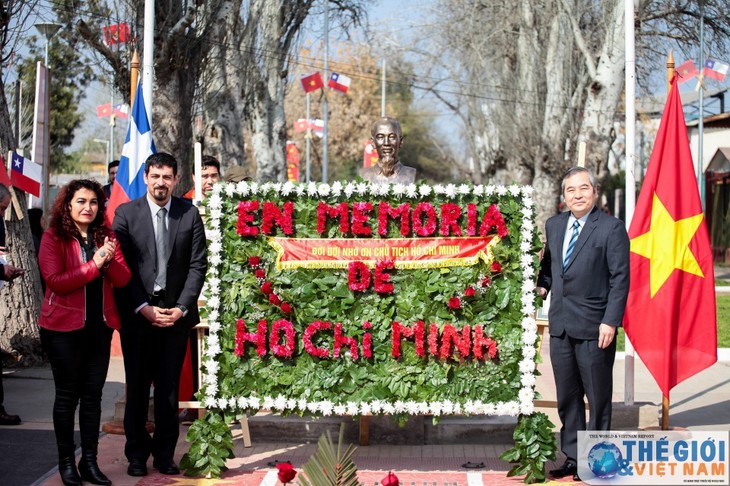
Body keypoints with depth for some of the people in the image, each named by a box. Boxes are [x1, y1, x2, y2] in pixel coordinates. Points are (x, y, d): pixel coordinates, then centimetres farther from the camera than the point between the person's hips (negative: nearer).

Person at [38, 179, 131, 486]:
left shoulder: (106, 236, 8)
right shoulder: (53, 237, -4)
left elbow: (123, 280, 1)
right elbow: (55, 281, -15)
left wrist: (110, 260, -18)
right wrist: (94, 264, -19)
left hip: (100, 326, 4)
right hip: (64, 327, -4)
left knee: (93, 395, 7)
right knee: (67, 394, 4)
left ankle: (89, 461, 15)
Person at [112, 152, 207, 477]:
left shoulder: (189, 214, 4)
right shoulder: (125, 213, 1)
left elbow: (198, 265, 2)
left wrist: (181, 307, -7)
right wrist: (143, 308, -10)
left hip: (176, 313, 1)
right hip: (137, 313, -1)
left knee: (169, 388, 6)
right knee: (137, 386, 6)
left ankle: (165, 454, 16)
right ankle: (137, 453, 17)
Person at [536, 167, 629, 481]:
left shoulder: (611, 228, -7)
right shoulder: (554, 225, 11)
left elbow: (620, 279, -10)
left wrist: (610, 322, -16)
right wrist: (543, 285, 4)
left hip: (594, 327, -6)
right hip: (560, 325, 6)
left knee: (598, 397, 4)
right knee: (567, 397, 12)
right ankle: (572, 457, 23)